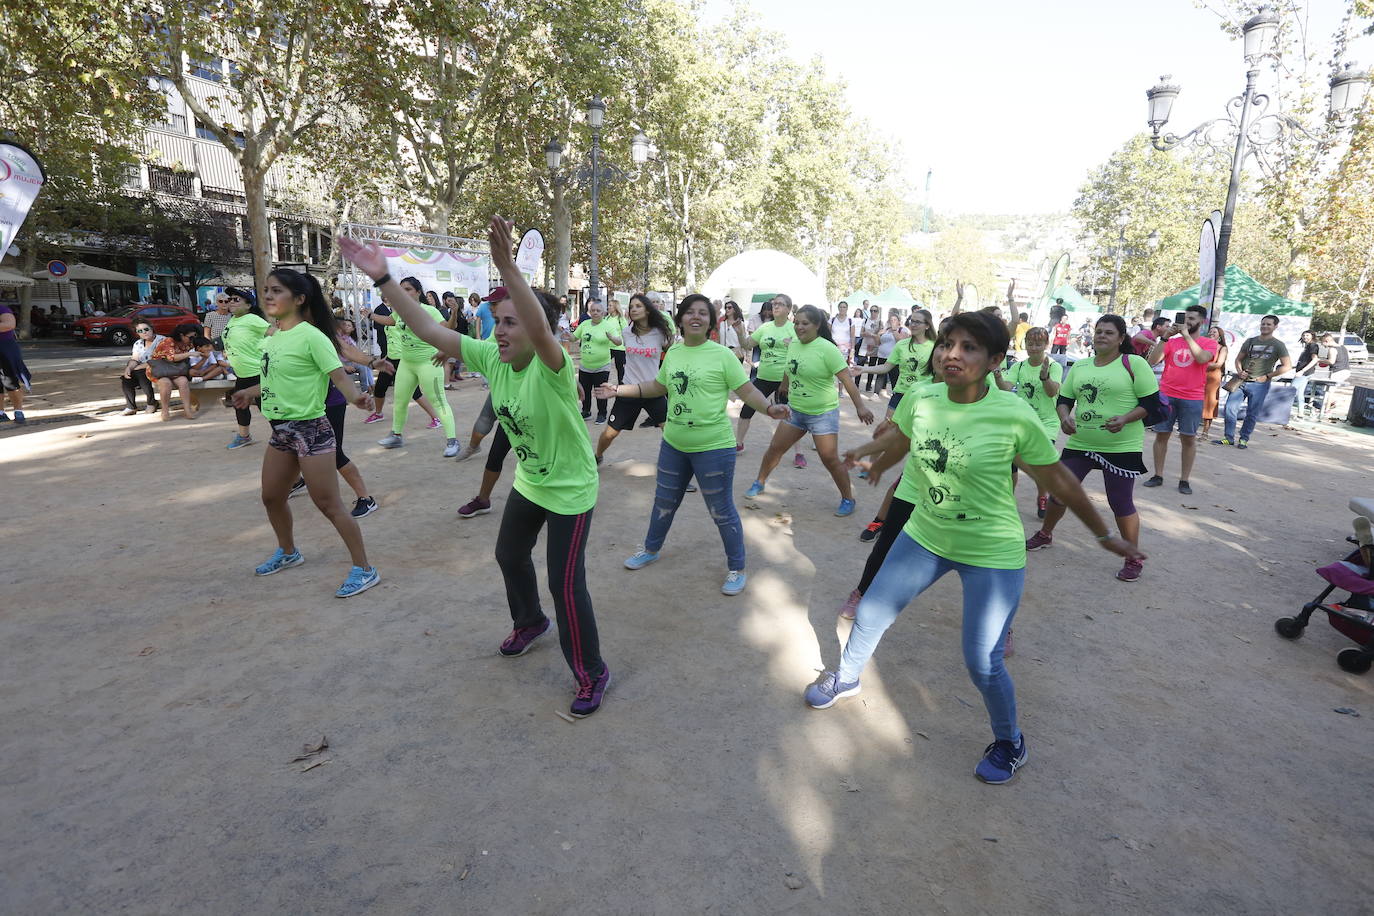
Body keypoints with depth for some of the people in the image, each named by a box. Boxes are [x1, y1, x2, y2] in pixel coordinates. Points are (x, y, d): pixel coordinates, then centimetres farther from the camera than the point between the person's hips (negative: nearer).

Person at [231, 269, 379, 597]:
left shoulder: (310, 336, -16)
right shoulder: (272, 336, 8)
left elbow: (339, 375, -24)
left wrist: (356, 397, -43)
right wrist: (251, 392, 35)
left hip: (310, 429, -9)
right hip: (280, 430, 9)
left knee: (328, 504, -7)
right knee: (272, 497, 21)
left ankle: (364, 569, 3)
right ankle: (287, 552, 45)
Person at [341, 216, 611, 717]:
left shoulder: (552, 366, -29)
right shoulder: (491, 357, -9)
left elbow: (540, 330, -51)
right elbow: (430, 330, -11)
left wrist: (507, 267, -63)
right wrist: (383, 278, -19)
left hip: (570, 489, -8)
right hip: (528, 482, 8)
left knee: (566, 583, -5)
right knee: (509, 554, 25)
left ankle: (592, 674, 16)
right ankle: (530, 621, 54)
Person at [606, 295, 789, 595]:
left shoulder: (722, 354, -12)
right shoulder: (673, 353, 4)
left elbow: (748, 391, -12)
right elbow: (658, 387, 18)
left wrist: (770, 408, -31)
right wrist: (620, 390, 16)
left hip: (713, 449, -5)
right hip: (673, 445, 6)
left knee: (721, 511, 5)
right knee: (664, 502, 22)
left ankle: (736, 569, 24)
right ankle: (651, 549, 45)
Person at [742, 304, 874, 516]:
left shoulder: (827, 349, -19)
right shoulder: (793, 344, 0)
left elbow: (847, 379, -22)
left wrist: (860, 406, -29)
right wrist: (784, 388, 30)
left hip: (823, 413, -6)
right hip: (795, 411, 6)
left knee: (830, 459, -5)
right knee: (775, 448, 11)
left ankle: (848, 499, 13)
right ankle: (759, 483, 31)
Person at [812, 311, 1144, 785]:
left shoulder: (1015, 416, -22)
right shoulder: (921, 400, -12)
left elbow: (1059, 481, -9)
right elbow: (900, 437, 12)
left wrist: (1105, 535, 2)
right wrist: (874, 463, 31)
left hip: (992, 554, -4)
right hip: (924, 535, 5)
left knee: (982, 662, 0)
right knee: (871, 613, 13)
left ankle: (1010, 744, 31)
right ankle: (845, 678, 44)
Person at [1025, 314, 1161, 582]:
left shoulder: (1134, 363, -5)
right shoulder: (1079, 367, 9)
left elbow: (1152, 402, -6)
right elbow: (1064, 399, 11)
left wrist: (1125, 419, -22)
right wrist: (1065, 417, -10)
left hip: (1121, 447, -4)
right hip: (1079, 443, 5)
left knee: (1121, 504, 1)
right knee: (1059, 492, 10)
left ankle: (1134, 559, 19)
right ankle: (1045, 534, 34)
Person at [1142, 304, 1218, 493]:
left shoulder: (1209, 343, 4)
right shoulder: (1172, 341, 8)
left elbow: (1202, 358, -18)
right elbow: (1153, 361, -3)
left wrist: (1187, 335, -15)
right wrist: (1164, 337, -11)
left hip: (1192, 399, -2)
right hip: (1166, 395, 2)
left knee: (1188, 439, 3)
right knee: (1161, 435, 5)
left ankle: (1184, 480, 10)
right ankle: (1158, 476, 14)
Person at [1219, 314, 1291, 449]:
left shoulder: (1278, 345, 1)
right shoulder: (1250, 341, 11)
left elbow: (1287, 366, -2)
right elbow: (1238, 359, 16)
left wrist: (1267, 376, -8)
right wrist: (1239, 371, -3)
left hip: (1259, 384, -3)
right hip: (1241, 381, 3)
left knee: (1252, 414, 2)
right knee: (1229, 408, -7)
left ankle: (1244, 439, 12)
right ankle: (1229, 438, 2)